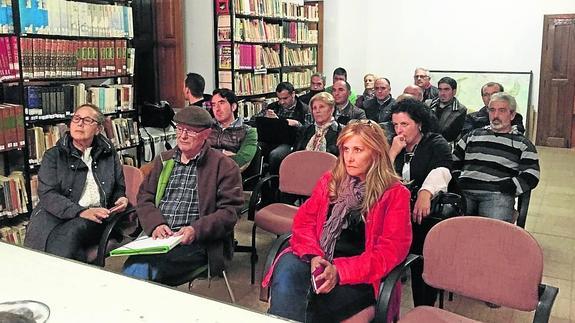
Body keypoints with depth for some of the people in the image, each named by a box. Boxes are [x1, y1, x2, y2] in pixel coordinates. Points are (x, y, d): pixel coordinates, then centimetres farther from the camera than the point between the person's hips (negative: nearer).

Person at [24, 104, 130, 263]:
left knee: (72, 231, -32)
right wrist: (81, 212, -18)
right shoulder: (53, 155, 10)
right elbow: (47, 194, -3)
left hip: (96, 218, 1)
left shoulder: (108, 154, 17)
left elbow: (119, 188, 26)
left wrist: (121, 199, 0)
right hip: (57, 216, -1)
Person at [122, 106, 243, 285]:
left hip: (196, 242, -4)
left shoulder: (224, 166, 4)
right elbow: (144, 197, 16)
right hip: (156, 236, 4)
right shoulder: (163, 160, 21)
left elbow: (229, 211, -2)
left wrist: (196, 230, -16)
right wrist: (156, 224, -5)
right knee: (130, 269, -26)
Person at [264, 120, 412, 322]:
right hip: (319, 261, 3)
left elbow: (390, 250, -7)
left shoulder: (395, 194, 1)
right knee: (287, 268, -31)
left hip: (360, 275, -3)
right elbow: (304, 221, 9)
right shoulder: (330, 181, 15)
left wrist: (340, 271, -19)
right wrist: (313, 256, -13)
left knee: (315, 302, -33)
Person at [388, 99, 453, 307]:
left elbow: (441, 170, -18)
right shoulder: (393, 145, 19)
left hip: (426, 210, -3)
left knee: (423, 261, -23)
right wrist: (393, 152, -1)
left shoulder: (436, 144, 4)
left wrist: (426, 192, -38)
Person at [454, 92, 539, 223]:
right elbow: (453, 161, 28)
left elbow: (531, 175, 6)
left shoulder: (522, 144, 18)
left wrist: (508, 187, -8)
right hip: (464, 191, 2)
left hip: (498, 195, -2)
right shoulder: (473, 135, 28)